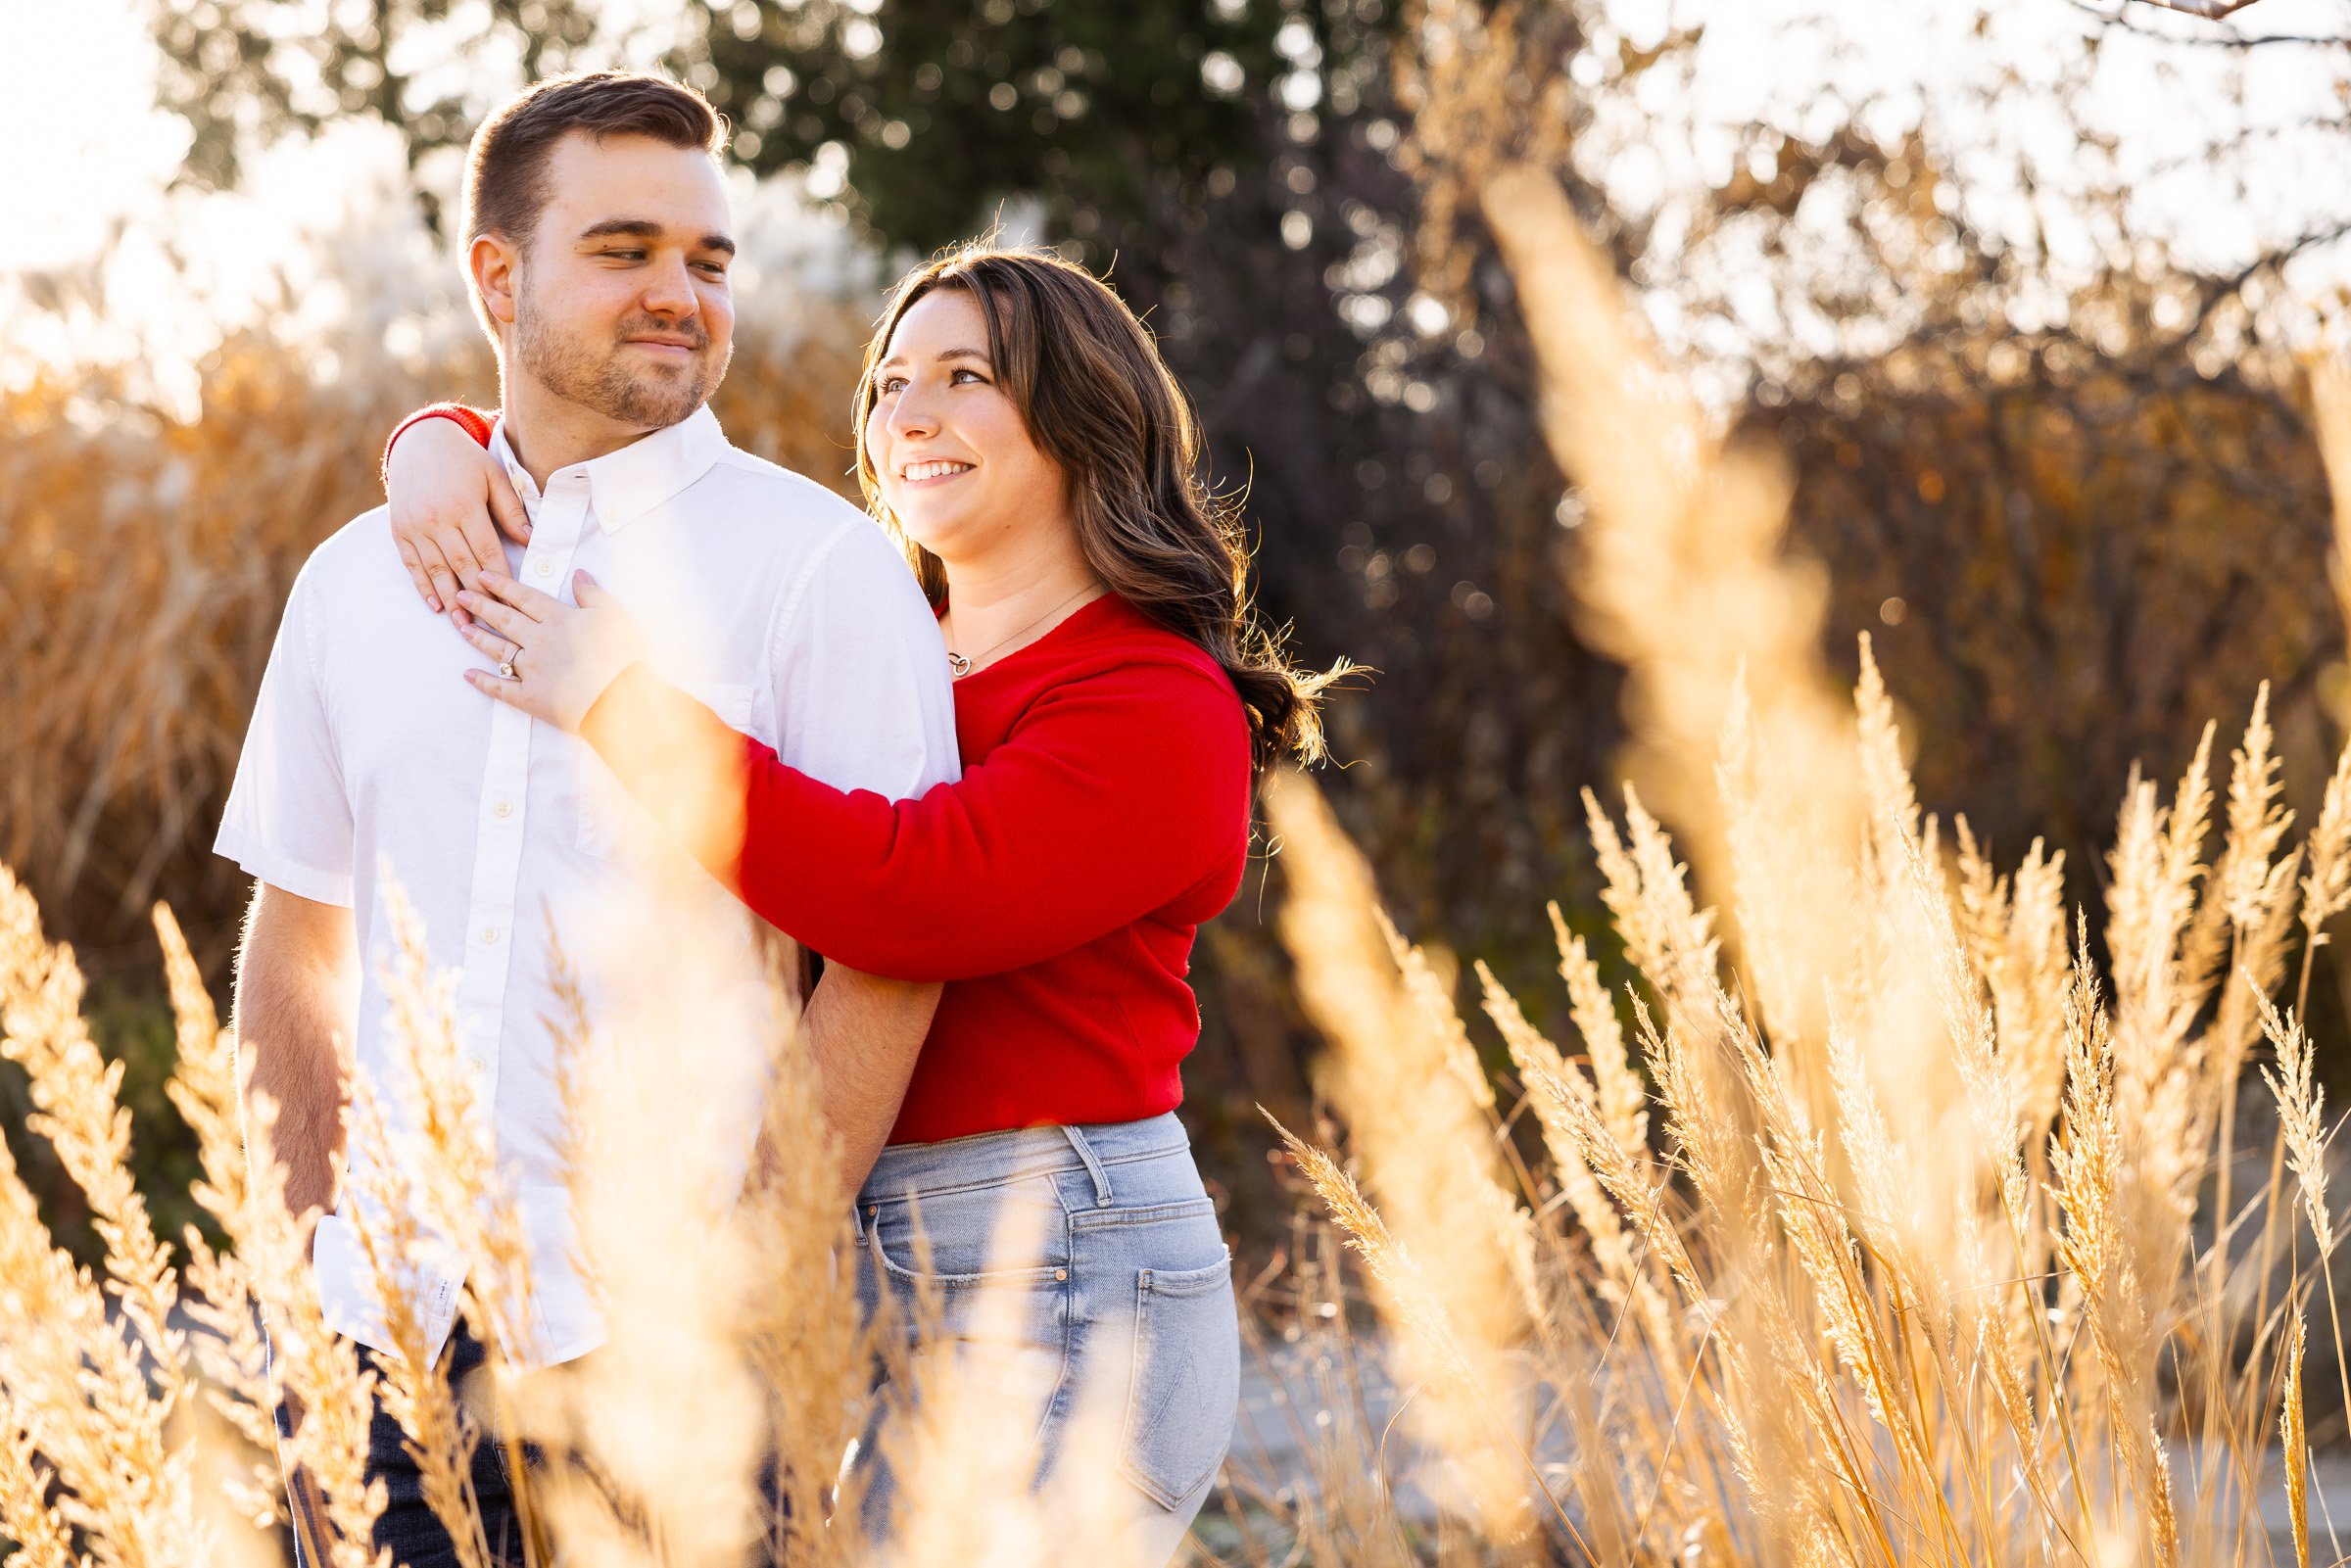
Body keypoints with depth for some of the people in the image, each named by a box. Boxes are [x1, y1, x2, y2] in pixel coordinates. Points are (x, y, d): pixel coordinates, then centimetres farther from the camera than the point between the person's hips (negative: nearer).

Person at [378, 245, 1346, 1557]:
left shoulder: (1161, 709, -8)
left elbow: (913, 892, -24)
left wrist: (622, 706, -19)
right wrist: (443, 445, 2)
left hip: (1055, 1291, -7)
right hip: (839, 1265, 7)